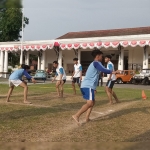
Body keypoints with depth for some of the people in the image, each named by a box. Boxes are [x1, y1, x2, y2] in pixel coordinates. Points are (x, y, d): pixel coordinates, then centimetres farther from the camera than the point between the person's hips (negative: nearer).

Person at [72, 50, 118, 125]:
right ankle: (76, 115, -24)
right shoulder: (96, 63, -4)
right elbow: (103, 70, -19)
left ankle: (87, 118, 13)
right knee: (90, 103, -17)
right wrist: (112, 72, -7)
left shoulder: (93, 64, 26)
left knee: (92, 102, 18)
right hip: (88, 86, -10)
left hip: (86, 86, 10)